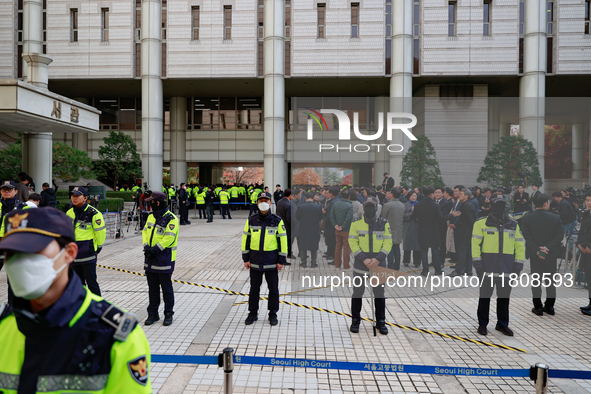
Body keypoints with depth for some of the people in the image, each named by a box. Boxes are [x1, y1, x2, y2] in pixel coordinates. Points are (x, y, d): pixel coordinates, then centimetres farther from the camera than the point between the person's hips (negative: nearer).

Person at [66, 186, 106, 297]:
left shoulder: (93, 213, -11)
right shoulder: (69, 213, 10)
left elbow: (101, 232, -6)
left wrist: (98, 248, 3)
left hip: (88, 255, -7)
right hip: (74, 255, 7)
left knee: (91, 282, -4)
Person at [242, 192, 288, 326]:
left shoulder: (277, 221, -3)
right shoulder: (251, 220, 1)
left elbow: (283, 240, -1)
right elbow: (245, 239, 5)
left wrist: (281, 261, -4)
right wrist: (245, 259, 2)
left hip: (271, 261, -1)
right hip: (255, 260, 1)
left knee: (273, 288, 8)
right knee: (254, 288, 11)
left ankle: (273, 314, 23)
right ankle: (253, 314, 25)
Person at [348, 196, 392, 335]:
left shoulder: (384, 223, 3)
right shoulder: (356, 223, -1)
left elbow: (388, 242, -2)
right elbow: (353, 243, -5)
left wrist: (378, 259, -15)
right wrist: (364, 260, -16)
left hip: (379, 263, 1)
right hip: (360, 262, -1)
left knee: (379, 293, 8)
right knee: (358, 291, 5)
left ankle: (380, 321, 22)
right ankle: (355, 321, 20)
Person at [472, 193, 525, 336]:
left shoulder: (513, 225, 13)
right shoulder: (481, 223, 0)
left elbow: (520, 245, 14)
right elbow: (475, 243, -3)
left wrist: (518, 263, 4)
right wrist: (477, 261, -11)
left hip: (507, 268, 3)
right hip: (487, 267, -3)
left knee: (504, 297, 11)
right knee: (485, 296, 4)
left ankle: (502, 324, 26)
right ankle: (482, 324, 17)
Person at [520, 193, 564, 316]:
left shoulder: (526, 219, -7)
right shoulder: (555, 218, -5)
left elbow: (526, 236, -13)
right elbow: (560, 235, -10)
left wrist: (537, 250, -13)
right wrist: (548, 248, -12)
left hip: (535, 255, -1)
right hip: (551, 254, 1)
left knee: (536, 281, 8)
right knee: (551, 281, 14)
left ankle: (538, 307, 12)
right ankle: (549, 307, 22)